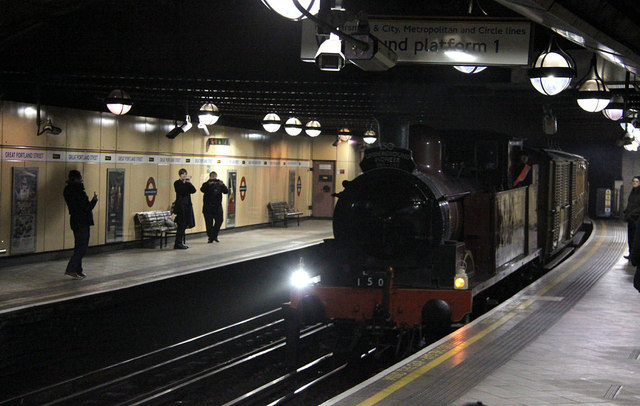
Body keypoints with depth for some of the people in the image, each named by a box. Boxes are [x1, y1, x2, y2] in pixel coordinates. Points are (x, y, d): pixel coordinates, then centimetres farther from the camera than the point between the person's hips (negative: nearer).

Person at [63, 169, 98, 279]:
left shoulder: (68, 190, 9)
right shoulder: (78, 191, -19)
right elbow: (87, 207, -18)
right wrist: (94, 200, -2)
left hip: (75, 222, 9)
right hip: (82, 223, -9)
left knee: (79, 247, 16)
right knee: (82, 248, -5)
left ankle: (78, 271, 19)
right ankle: (70, 269, -9)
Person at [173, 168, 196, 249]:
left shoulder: (186, 183, 15)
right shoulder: (177, 183, -3)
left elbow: (193, 190, 2)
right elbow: (181, 191, -19)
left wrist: (189, 182, -8)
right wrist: (185, 182, -15)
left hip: (187, 205, 7)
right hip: (181, 205, -7)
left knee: (184, 225, 8)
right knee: (181, 225, -10)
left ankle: (180, 243, 15)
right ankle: (177, 244, -7)